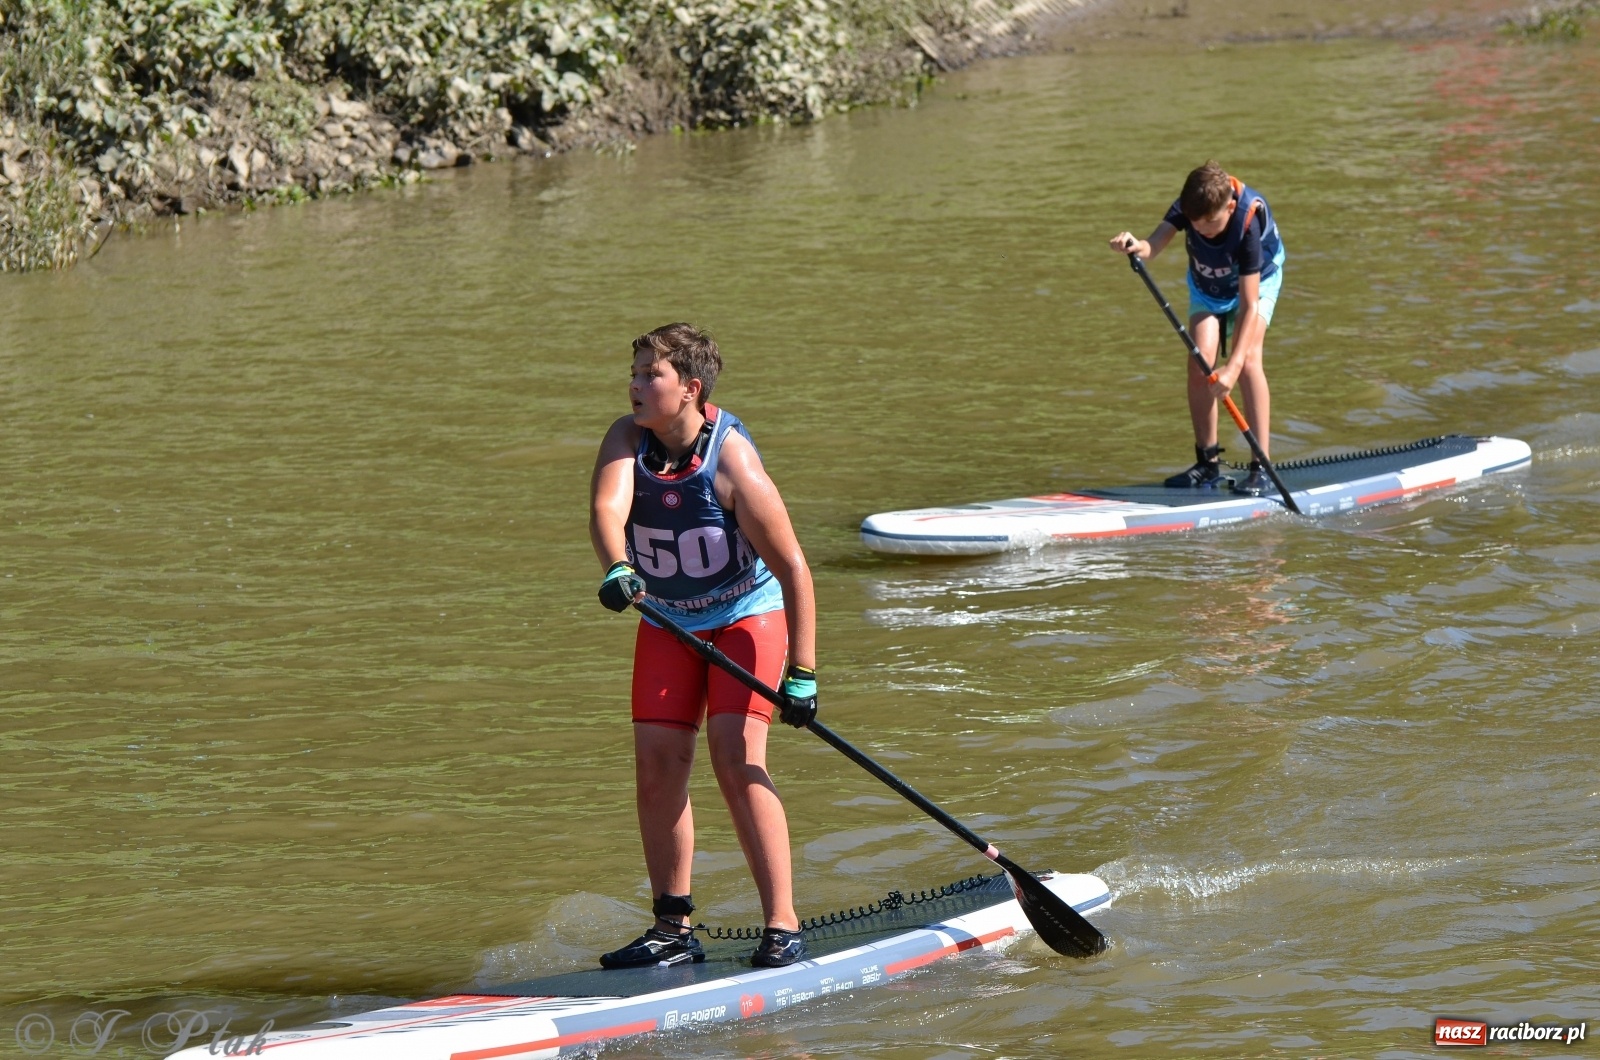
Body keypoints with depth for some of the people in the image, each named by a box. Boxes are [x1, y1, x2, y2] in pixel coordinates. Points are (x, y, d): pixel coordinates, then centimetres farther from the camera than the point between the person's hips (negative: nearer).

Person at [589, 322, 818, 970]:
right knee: (657, 766, 0)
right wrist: (616, 570, -52)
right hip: (667, 622, 5)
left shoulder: (731, 461, -25)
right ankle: (672, 931, 8)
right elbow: (606, 508, -30)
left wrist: (802, 673, -26)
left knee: (737, 762, -18)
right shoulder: (628, 440, -11)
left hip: (746, 616, -5)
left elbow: (792, 568, -23)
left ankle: (783, 927, -15)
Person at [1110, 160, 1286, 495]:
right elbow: (1154, 245, -44)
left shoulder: (1248, 222, -39)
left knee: (1249, 358, -23)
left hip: (1257, 281, -4)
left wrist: (1234, 367, -46)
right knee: (1200, 359, -14)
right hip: (1207, 286, 4)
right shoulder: (1189, 207, -29)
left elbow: (1249, 304, -39)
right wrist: (1136, 247, -70)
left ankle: (1260, 467, -21)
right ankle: (1208, 464, -3)